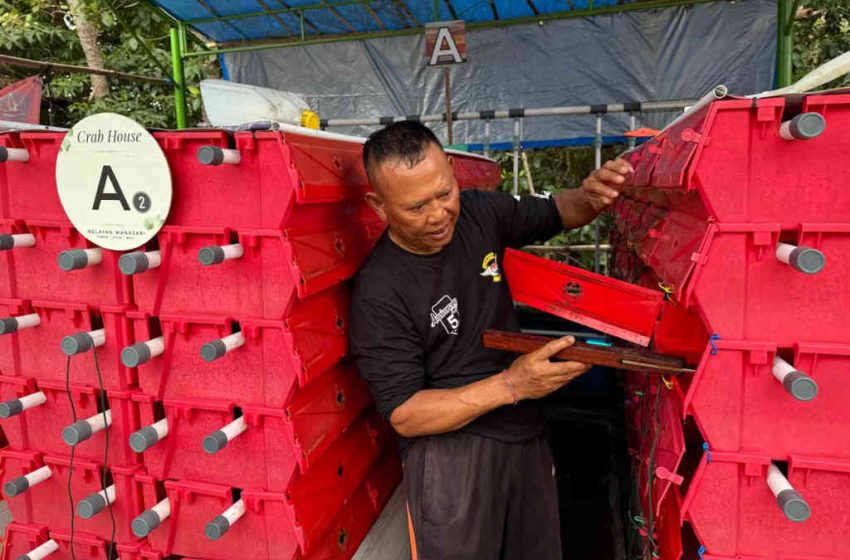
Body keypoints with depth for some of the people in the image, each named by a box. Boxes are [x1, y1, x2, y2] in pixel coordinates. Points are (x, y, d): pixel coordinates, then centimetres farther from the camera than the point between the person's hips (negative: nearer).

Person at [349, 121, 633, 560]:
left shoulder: (480, 212, -4)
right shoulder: (378, 292, -20)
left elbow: (556, 214, 13)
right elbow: (405, 416, -18)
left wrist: (589, 196, -10)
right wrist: (510, 386, -26)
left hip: (526, 433, 6)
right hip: (451, 447, -5)